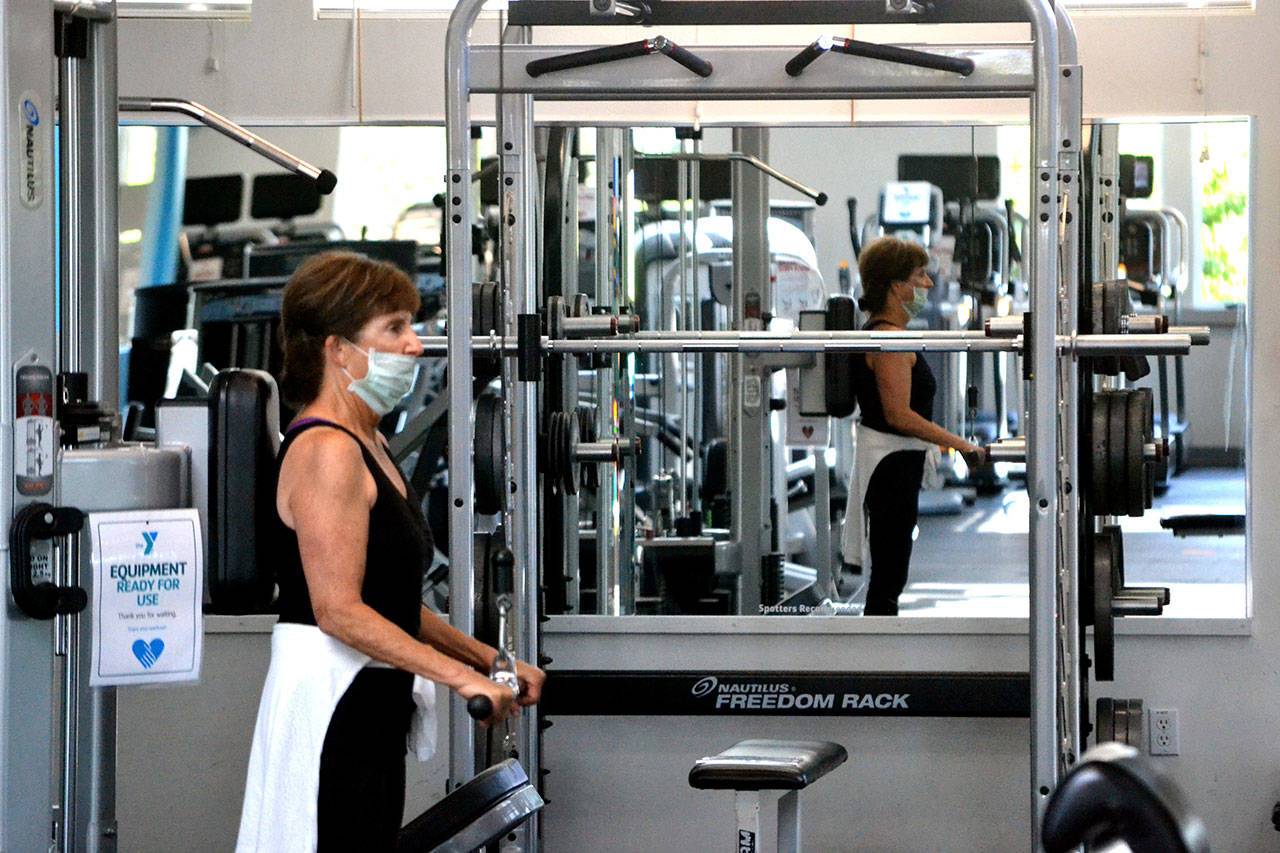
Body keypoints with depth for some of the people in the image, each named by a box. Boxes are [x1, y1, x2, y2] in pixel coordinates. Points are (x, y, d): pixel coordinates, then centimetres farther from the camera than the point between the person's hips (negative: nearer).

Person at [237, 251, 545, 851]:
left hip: (371, 710, 10)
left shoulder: (365, 444, 18)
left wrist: (490, 660, 15)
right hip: (329, 706, -10)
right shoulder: (326, 452, -14)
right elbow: (339, 610, -21)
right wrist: (460, 675, -22)